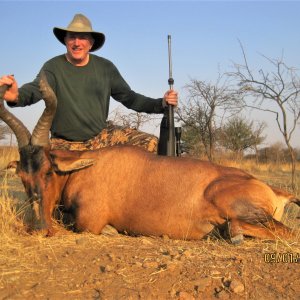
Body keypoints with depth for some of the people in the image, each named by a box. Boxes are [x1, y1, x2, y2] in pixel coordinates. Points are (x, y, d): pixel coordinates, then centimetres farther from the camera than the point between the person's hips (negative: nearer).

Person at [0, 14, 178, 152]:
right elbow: (36, 89, -26)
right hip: (64, 145, -2)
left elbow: (129, 97, 7)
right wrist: (16, 95, -50)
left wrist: (162, 104, -8)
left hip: (101, 137, 2)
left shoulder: (105, 67, 2)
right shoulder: (53, 67, -7)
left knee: (150, 144, -14)